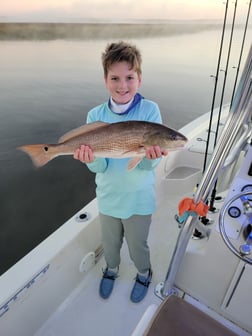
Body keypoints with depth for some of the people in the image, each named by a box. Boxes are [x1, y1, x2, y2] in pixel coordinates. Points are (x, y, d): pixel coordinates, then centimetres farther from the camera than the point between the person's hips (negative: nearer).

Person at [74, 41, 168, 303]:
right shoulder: (95, 116, -11)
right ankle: (111, 269, 57)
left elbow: (148, 165, -19)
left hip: (139, 197, -2)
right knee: (110, 242, 25)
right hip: (108, 196, 2)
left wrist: (151, 156, -42)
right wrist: (91, 159, -36)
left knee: (137, 244, 19)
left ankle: (144, 273, 53)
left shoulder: (150, 110, -16)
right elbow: (101, 167, -14)